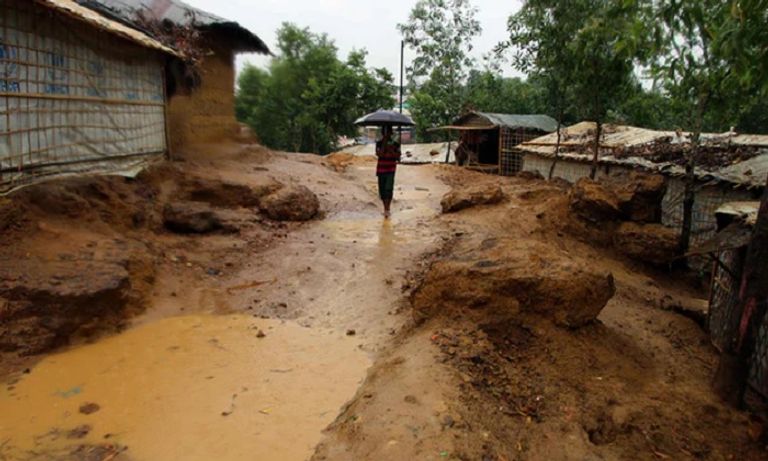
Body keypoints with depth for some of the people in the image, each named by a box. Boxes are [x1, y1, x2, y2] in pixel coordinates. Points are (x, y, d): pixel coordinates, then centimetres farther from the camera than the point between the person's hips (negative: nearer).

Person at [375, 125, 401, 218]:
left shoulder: (395, 144, 2)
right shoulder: (379, 143, 0)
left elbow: (398, 156, -4)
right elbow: (379, 154, -15)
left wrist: (391, 150, -17)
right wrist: (384, 143, -17)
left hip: (391, 169, -2)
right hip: (381, 169, 2)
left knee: (389, 188, -16)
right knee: (382, 190, 6)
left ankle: (387, 209, -12)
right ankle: (386, 209, 21)